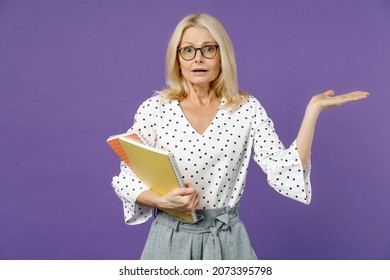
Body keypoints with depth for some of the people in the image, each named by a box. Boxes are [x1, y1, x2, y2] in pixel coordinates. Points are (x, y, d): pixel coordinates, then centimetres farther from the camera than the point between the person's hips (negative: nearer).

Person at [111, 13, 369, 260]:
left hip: (228, 239, 1)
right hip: (170, 238, 0)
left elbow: (285, 174, -10)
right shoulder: (153, 109, -7)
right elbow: (127, 179, -3)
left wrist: (313, 110, -12)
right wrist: (162, 201, -21)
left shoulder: (247, 109, -5)